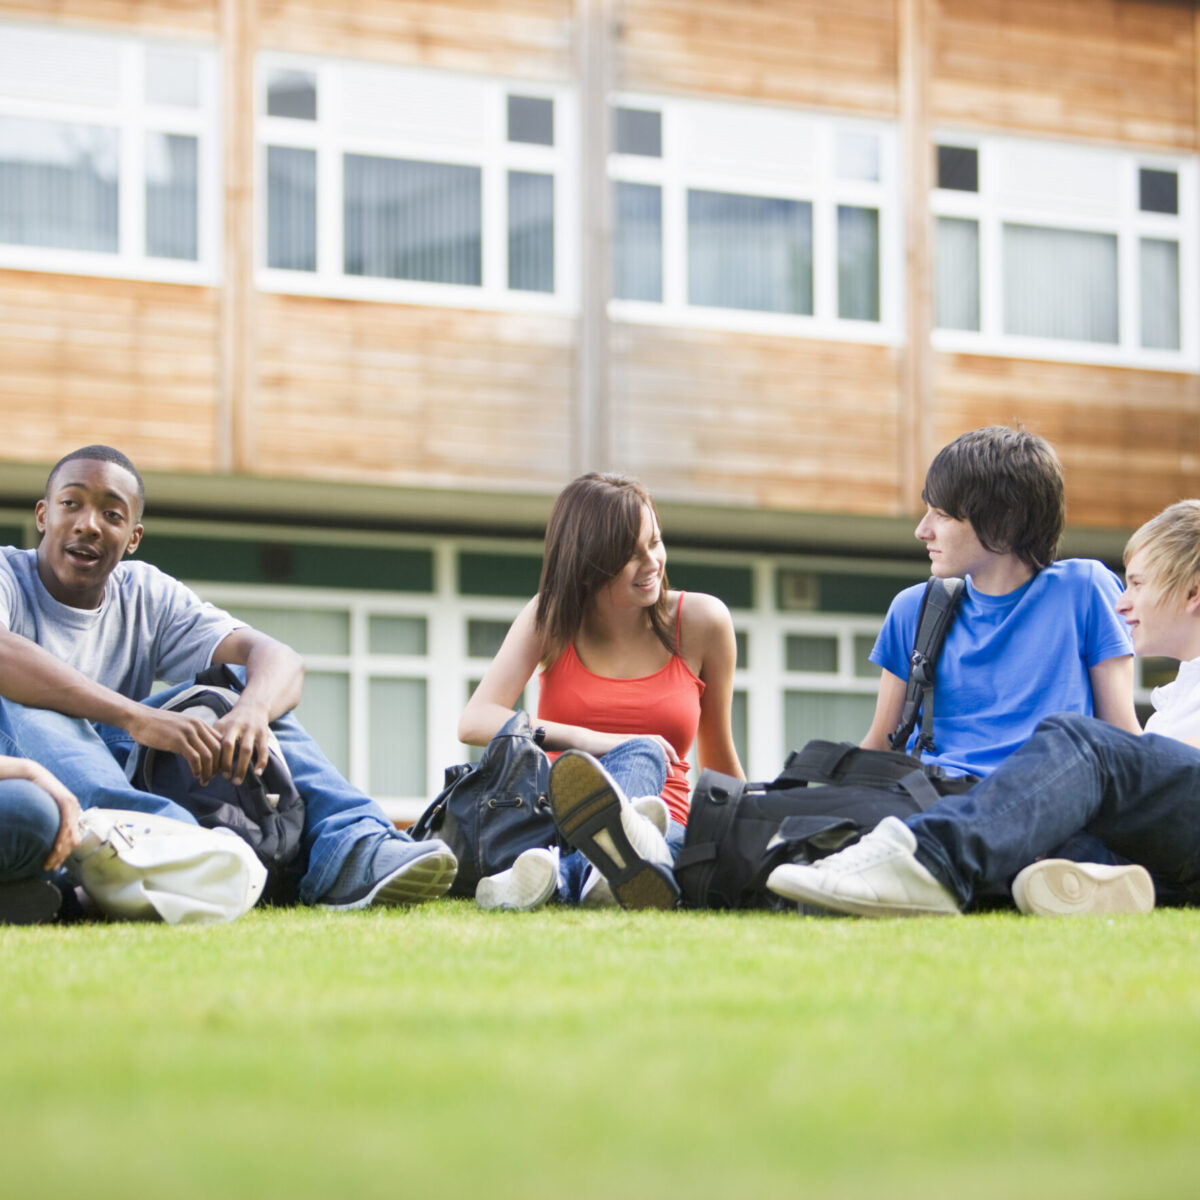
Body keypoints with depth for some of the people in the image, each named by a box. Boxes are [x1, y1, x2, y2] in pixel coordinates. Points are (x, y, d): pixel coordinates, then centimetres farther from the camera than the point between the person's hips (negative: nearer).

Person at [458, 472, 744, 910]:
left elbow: (718, 755, 17)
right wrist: (592, 741, -22)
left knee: (641, 755, -35)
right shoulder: (551, 617, 4)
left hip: (662, 828, 0)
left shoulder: (701, 621, 5)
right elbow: (474, 722, -11)